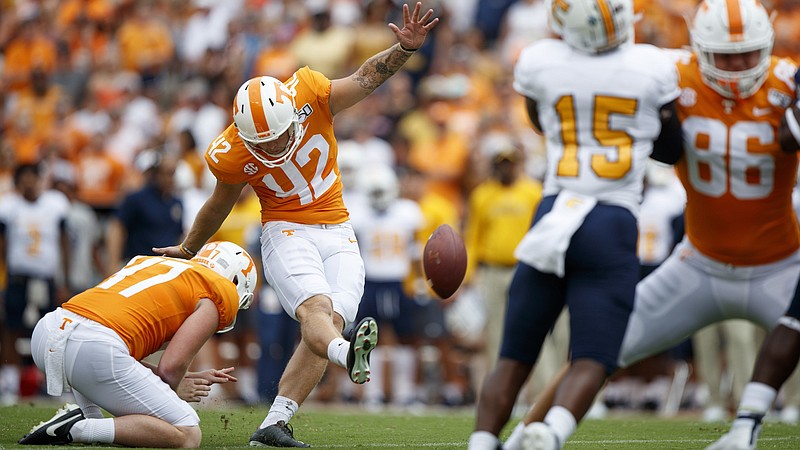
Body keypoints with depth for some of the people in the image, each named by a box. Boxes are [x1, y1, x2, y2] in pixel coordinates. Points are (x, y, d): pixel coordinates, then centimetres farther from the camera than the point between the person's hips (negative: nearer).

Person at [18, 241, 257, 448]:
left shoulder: (147, 263, 32)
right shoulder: (222, 294, 11)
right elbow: (170, 367, 0)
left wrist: (185, 379, 29)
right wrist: (174, 391, 21)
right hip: (96, 350, -8)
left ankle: (89, 416, 18)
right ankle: (78, 429, -9)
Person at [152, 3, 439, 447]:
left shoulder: (310, 94, -14)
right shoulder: (233, 156, -12)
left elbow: (367, 77, -5)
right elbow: (219, 206, 8)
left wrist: (405, 47, -23)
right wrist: (187, 250, 22)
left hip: (338, 234, 3)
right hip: (287, 233, -3)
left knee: (328, 323, -16)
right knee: (315, 307, -31)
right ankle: (348, 355, -65)